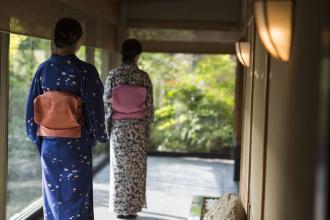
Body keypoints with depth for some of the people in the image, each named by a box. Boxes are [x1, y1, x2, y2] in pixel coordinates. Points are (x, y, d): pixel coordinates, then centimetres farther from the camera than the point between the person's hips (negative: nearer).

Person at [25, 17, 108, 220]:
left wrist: (37, 138, 16)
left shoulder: (43, 69, -2)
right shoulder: (85, 71, -14)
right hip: (76, 146, -4)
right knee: (75, 199, 6)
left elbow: (31, 110, 3)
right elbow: (95, 108, -10)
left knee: (53, 198, 16)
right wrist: (101, 135, 8)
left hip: (48, 145, 4)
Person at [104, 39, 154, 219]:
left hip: (118, 126, 0)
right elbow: (149, 104, -3)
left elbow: (106, 101, -5)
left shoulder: (113, 75, -7)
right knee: (136, 167, 8)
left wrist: (107, 124, 5)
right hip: (137, 126, 0)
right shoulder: (143, 76, -7)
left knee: (119, 167, 8)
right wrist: (147, 125, 8)